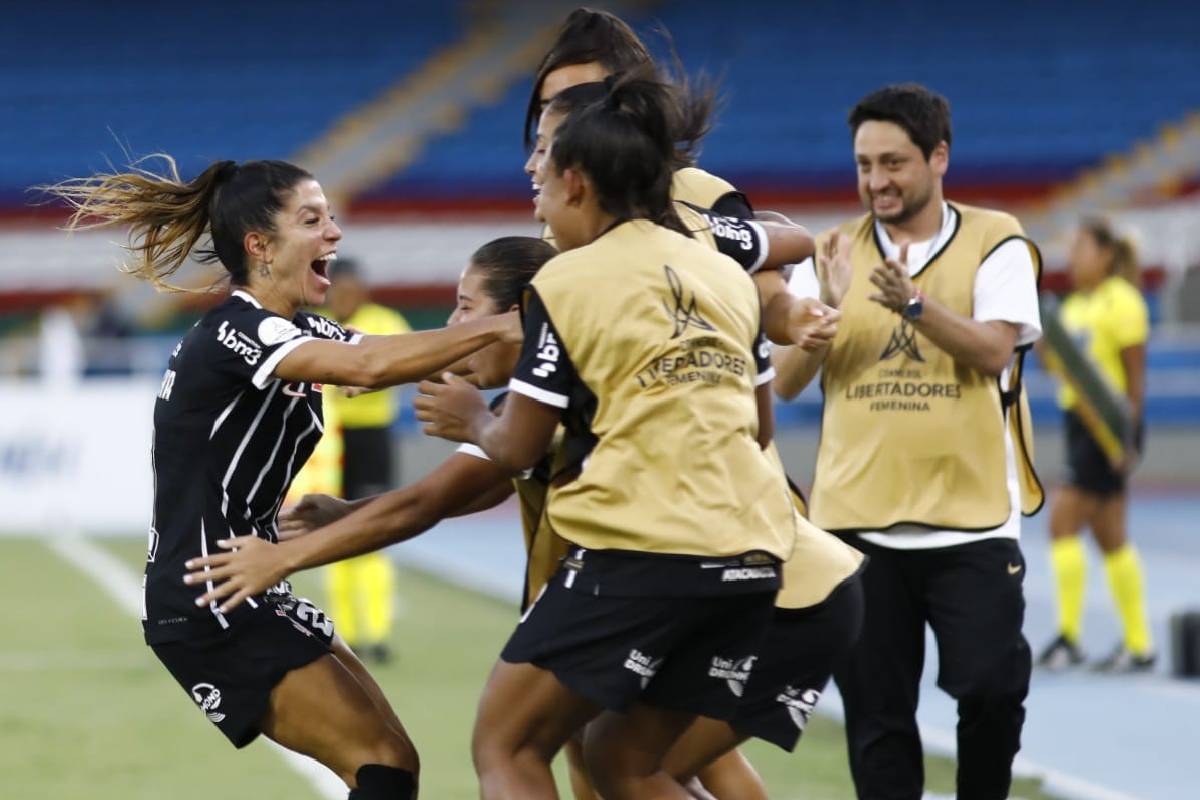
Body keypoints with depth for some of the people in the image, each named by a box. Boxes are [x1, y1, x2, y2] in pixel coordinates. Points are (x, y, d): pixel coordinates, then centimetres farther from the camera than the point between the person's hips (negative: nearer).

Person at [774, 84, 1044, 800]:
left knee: (991, 687, -11)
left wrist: (915, 304, -27)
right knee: (876, 713, 2)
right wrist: (827, 307, -17)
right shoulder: (833, 254, 8)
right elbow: (786, 382, 1)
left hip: (972, 518, -2)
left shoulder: (995, 242, 2)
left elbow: (994, 350, -12)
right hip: (859, 521, 2)